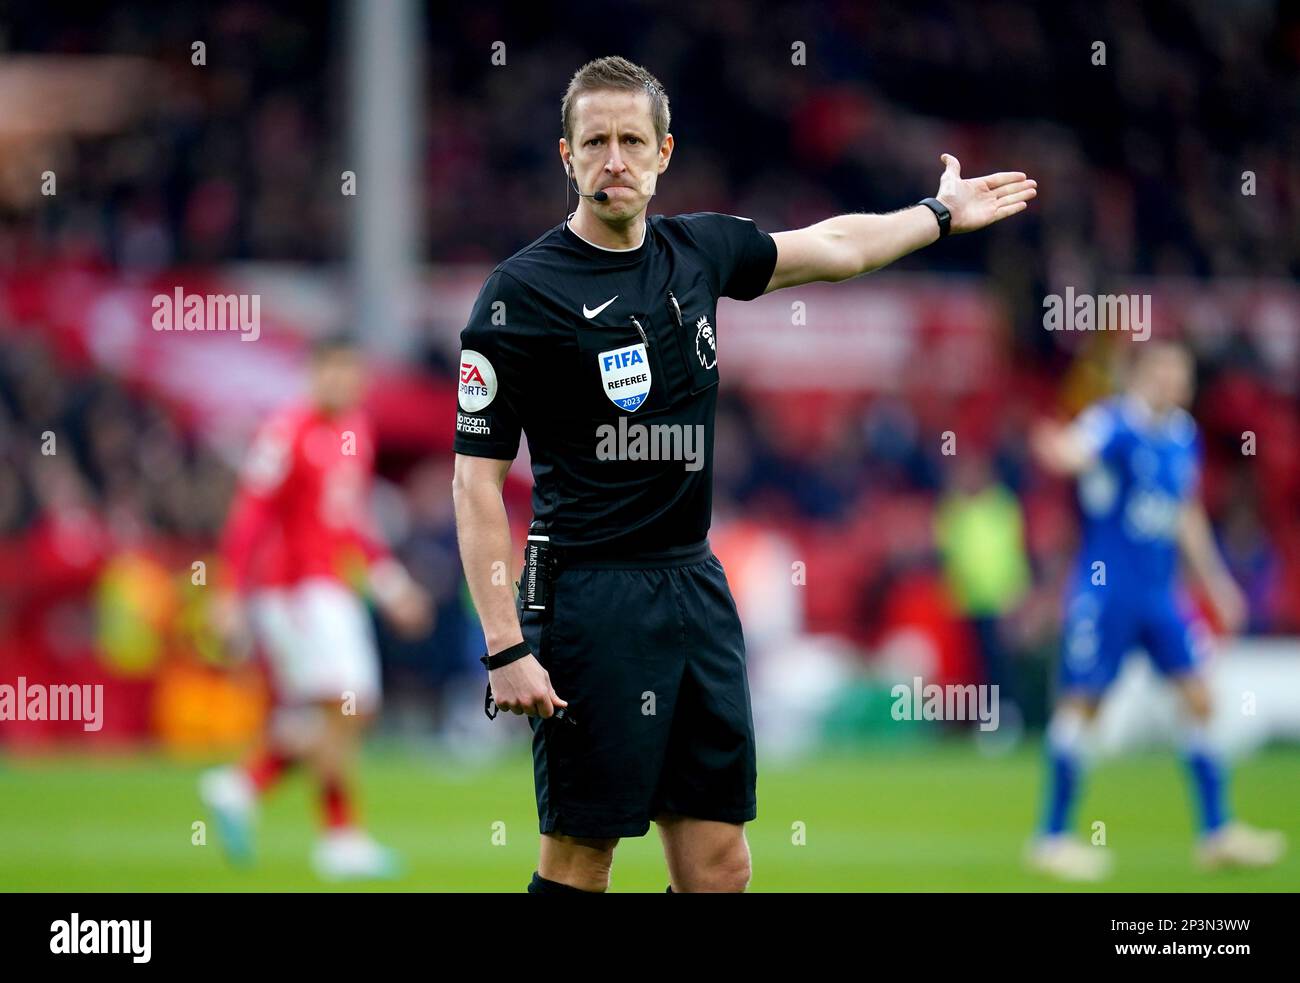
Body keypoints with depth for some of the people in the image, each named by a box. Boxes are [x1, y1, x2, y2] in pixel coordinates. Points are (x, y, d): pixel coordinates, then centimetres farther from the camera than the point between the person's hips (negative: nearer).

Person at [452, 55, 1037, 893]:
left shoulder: (699, 250, 8)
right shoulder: (522, 293, -9)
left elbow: (835, 247, 29)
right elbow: (477, 480, -10)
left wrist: (943, 215, 40)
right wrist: (506, 646, -17)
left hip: (697, 587, 6)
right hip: (591, 597, -6)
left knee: (719, 865, 4)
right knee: (581, 856, -6)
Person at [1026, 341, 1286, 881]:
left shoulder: (1183, 436, 11)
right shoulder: (1110, 422, -13)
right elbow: (1077, 451, -36)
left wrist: (1217, 582, 25)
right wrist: (1060, 451, -61)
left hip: (1162, 591, 7)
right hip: (1105, 587, -7)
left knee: (1198, 698, 3)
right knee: (1080, 702, -3)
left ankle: (1217, 831, 12)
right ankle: (1053, 837, 7)